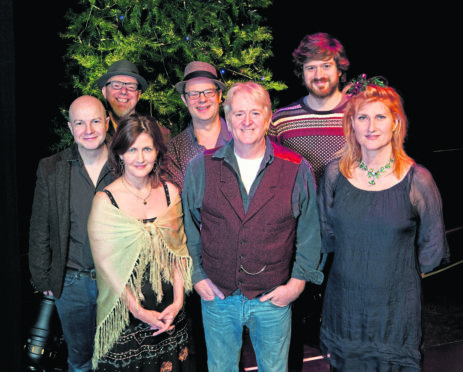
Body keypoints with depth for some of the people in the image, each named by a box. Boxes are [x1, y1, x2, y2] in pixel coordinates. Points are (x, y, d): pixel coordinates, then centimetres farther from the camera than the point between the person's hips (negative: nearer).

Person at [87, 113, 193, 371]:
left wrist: (178, 301, -7)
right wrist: (139, 311, -13)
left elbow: (178, 250, 2)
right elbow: (107, 265, -11)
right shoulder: (105, 200, -12)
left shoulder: (170, 192, -1)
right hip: (125, 314, -3)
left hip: (169, 310, 3)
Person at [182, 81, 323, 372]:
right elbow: (188, 228, 5)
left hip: (273, 299, 0)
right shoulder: (201, 167, -4)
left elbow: (310, 233, 1)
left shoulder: (297, 169, -6)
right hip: (217, 296, 1)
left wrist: (297, 282, -3)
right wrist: (197, 276, 1)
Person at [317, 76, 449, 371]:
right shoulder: (335, 173, -5)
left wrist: (400, 273, 9)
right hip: (343, 300, 2)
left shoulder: (417, 180, -12)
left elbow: (432, 247, 1)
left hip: (396, 306, -2)